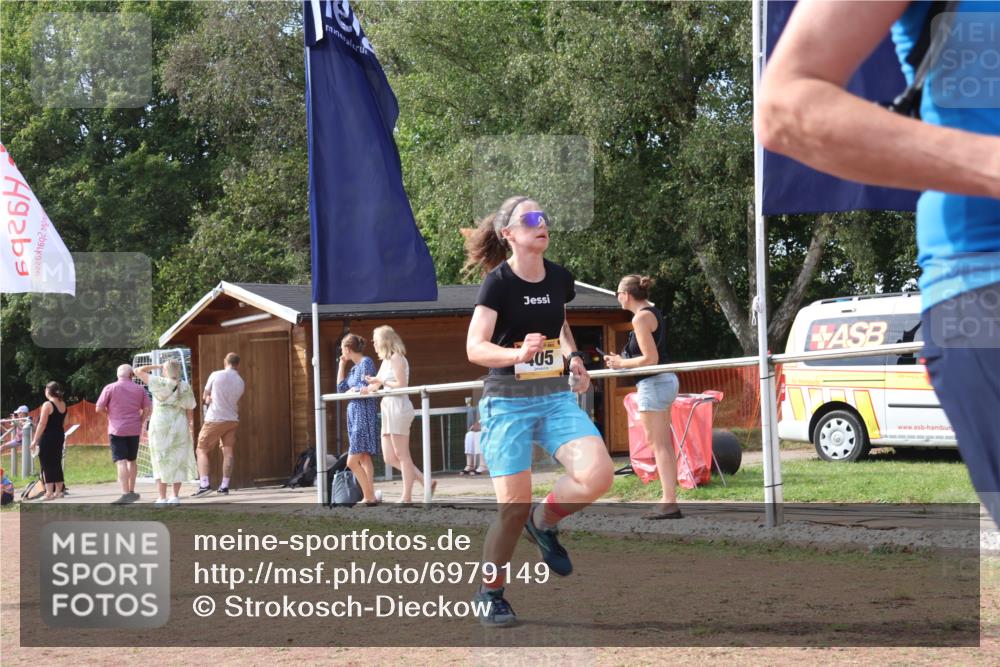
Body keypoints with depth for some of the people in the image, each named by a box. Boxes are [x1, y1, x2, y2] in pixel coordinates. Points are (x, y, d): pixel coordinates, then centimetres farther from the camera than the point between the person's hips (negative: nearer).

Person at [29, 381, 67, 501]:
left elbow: (42, 424, -16)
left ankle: (49, 493, -7)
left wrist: (35, 440, -13)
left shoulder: (47, 405, -14)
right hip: (60, 437, 7)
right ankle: (58, 491, 18)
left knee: (47, 465, -4)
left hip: (47, 438, -7)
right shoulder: (63, 405, 7)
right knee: (57, 464, 14)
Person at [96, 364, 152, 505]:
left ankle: (126, 494, -22)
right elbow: (147, 409, 3)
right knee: (132, 460, 19)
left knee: (121, 461, -10)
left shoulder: (110, 388, -3)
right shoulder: (139, 389, 6)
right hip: (134, 430, 4)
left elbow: (99, 408, -3)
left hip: (117, 430, -4)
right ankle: (131, 491, 24)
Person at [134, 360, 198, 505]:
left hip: (160, 425, -3)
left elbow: (138, 371, -4)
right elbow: (189, 409, 4)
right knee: (177, 461, 13)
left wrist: (156, 367, 4)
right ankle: (175, 496, 13)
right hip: (179, 426, 3)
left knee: (161, 462, 3)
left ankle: (162, 498, -1)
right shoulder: (185, 387, 1)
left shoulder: (160, 383, -9)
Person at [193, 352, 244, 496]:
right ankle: (225, 486, 6)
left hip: (215, 420, -4)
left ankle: (204, 484, -10)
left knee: (202, 450, 3)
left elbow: (205, 397, 1)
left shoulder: (216, 375, -7)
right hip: (232, 420, 4)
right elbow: (235, 401, 12)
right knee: (228, 452, 8)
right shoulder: (240, 382, 4)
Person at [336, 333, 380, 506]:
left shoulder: (366, 362, -10)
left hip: (364, 414, -10)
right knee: (364, 459, 8)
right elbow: (341, 388, 17)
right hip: (354, 414, 10)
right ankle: (370, 497, 8)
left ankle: (369, 497, -10)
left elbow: (366, 388, -18)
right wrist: (341, 366, 15)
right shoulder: (354, 367, 15)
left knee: (352, 461, -12)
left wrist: (352, 390, -2)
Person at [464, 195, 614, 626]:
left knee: (598, 475, -19)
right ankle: (490, 594, 16)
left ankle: (544, 522, 11)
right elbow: (475, 348, -19)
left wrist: (573, 357, 7)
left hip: (556, 397, 5)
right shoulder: (498, 282, -11)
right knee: (514, 507, -6)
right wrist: (518, 353, -36)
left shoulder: (559, 279, 5)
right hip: (507, 402, -5)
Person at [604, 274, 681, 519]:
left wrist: (621, 363, -7)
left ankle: (669, 502, -11)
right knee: (664, 445, 10)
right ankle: (669, 499, 11)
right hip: (665, 380, 10)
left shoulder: (641, 318, -14)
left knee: (658, 445, -8)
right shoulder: (654, 313, 15)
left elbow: (650, 358, -19)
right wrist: (623, 361, 14)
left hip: (654, 383, -10)